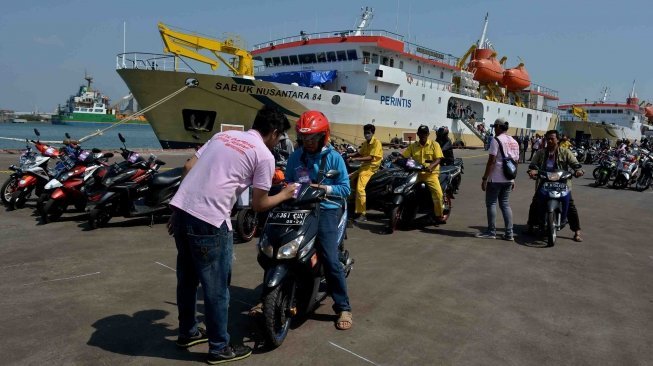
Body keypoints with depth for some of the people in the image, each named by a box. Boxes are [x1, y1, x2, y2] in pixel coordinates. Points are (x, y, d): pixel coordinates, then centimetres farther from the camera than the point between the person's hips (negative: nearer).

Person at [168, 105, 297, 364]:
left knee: (187, 278, 23)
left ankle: (187, 332, 41)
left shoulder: (224, 135, 18)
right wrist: (284, 195, 19)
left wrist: (176, 213, 19)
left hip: (181, 208, 8)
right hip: (209, 221, -8)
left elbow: (188, 167, 14)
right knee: (216, 287, 8)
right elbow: (259, 204, 0)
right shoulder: (264, 155, -2)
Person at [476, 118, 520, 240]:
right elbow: (515, 162, 16)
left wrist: (484, 178, -14)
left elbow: (491, 161, -17)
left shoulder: (496, 140, -11)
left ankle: (491, 231, 5)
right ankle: (509, 233, 9)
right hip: (508, 179, 8)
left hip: (495, 179, -7)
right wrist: (513, 180, 22)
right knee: (505, 204, 12)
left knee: (491, 203, 2)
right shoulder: (514, 142, 13)